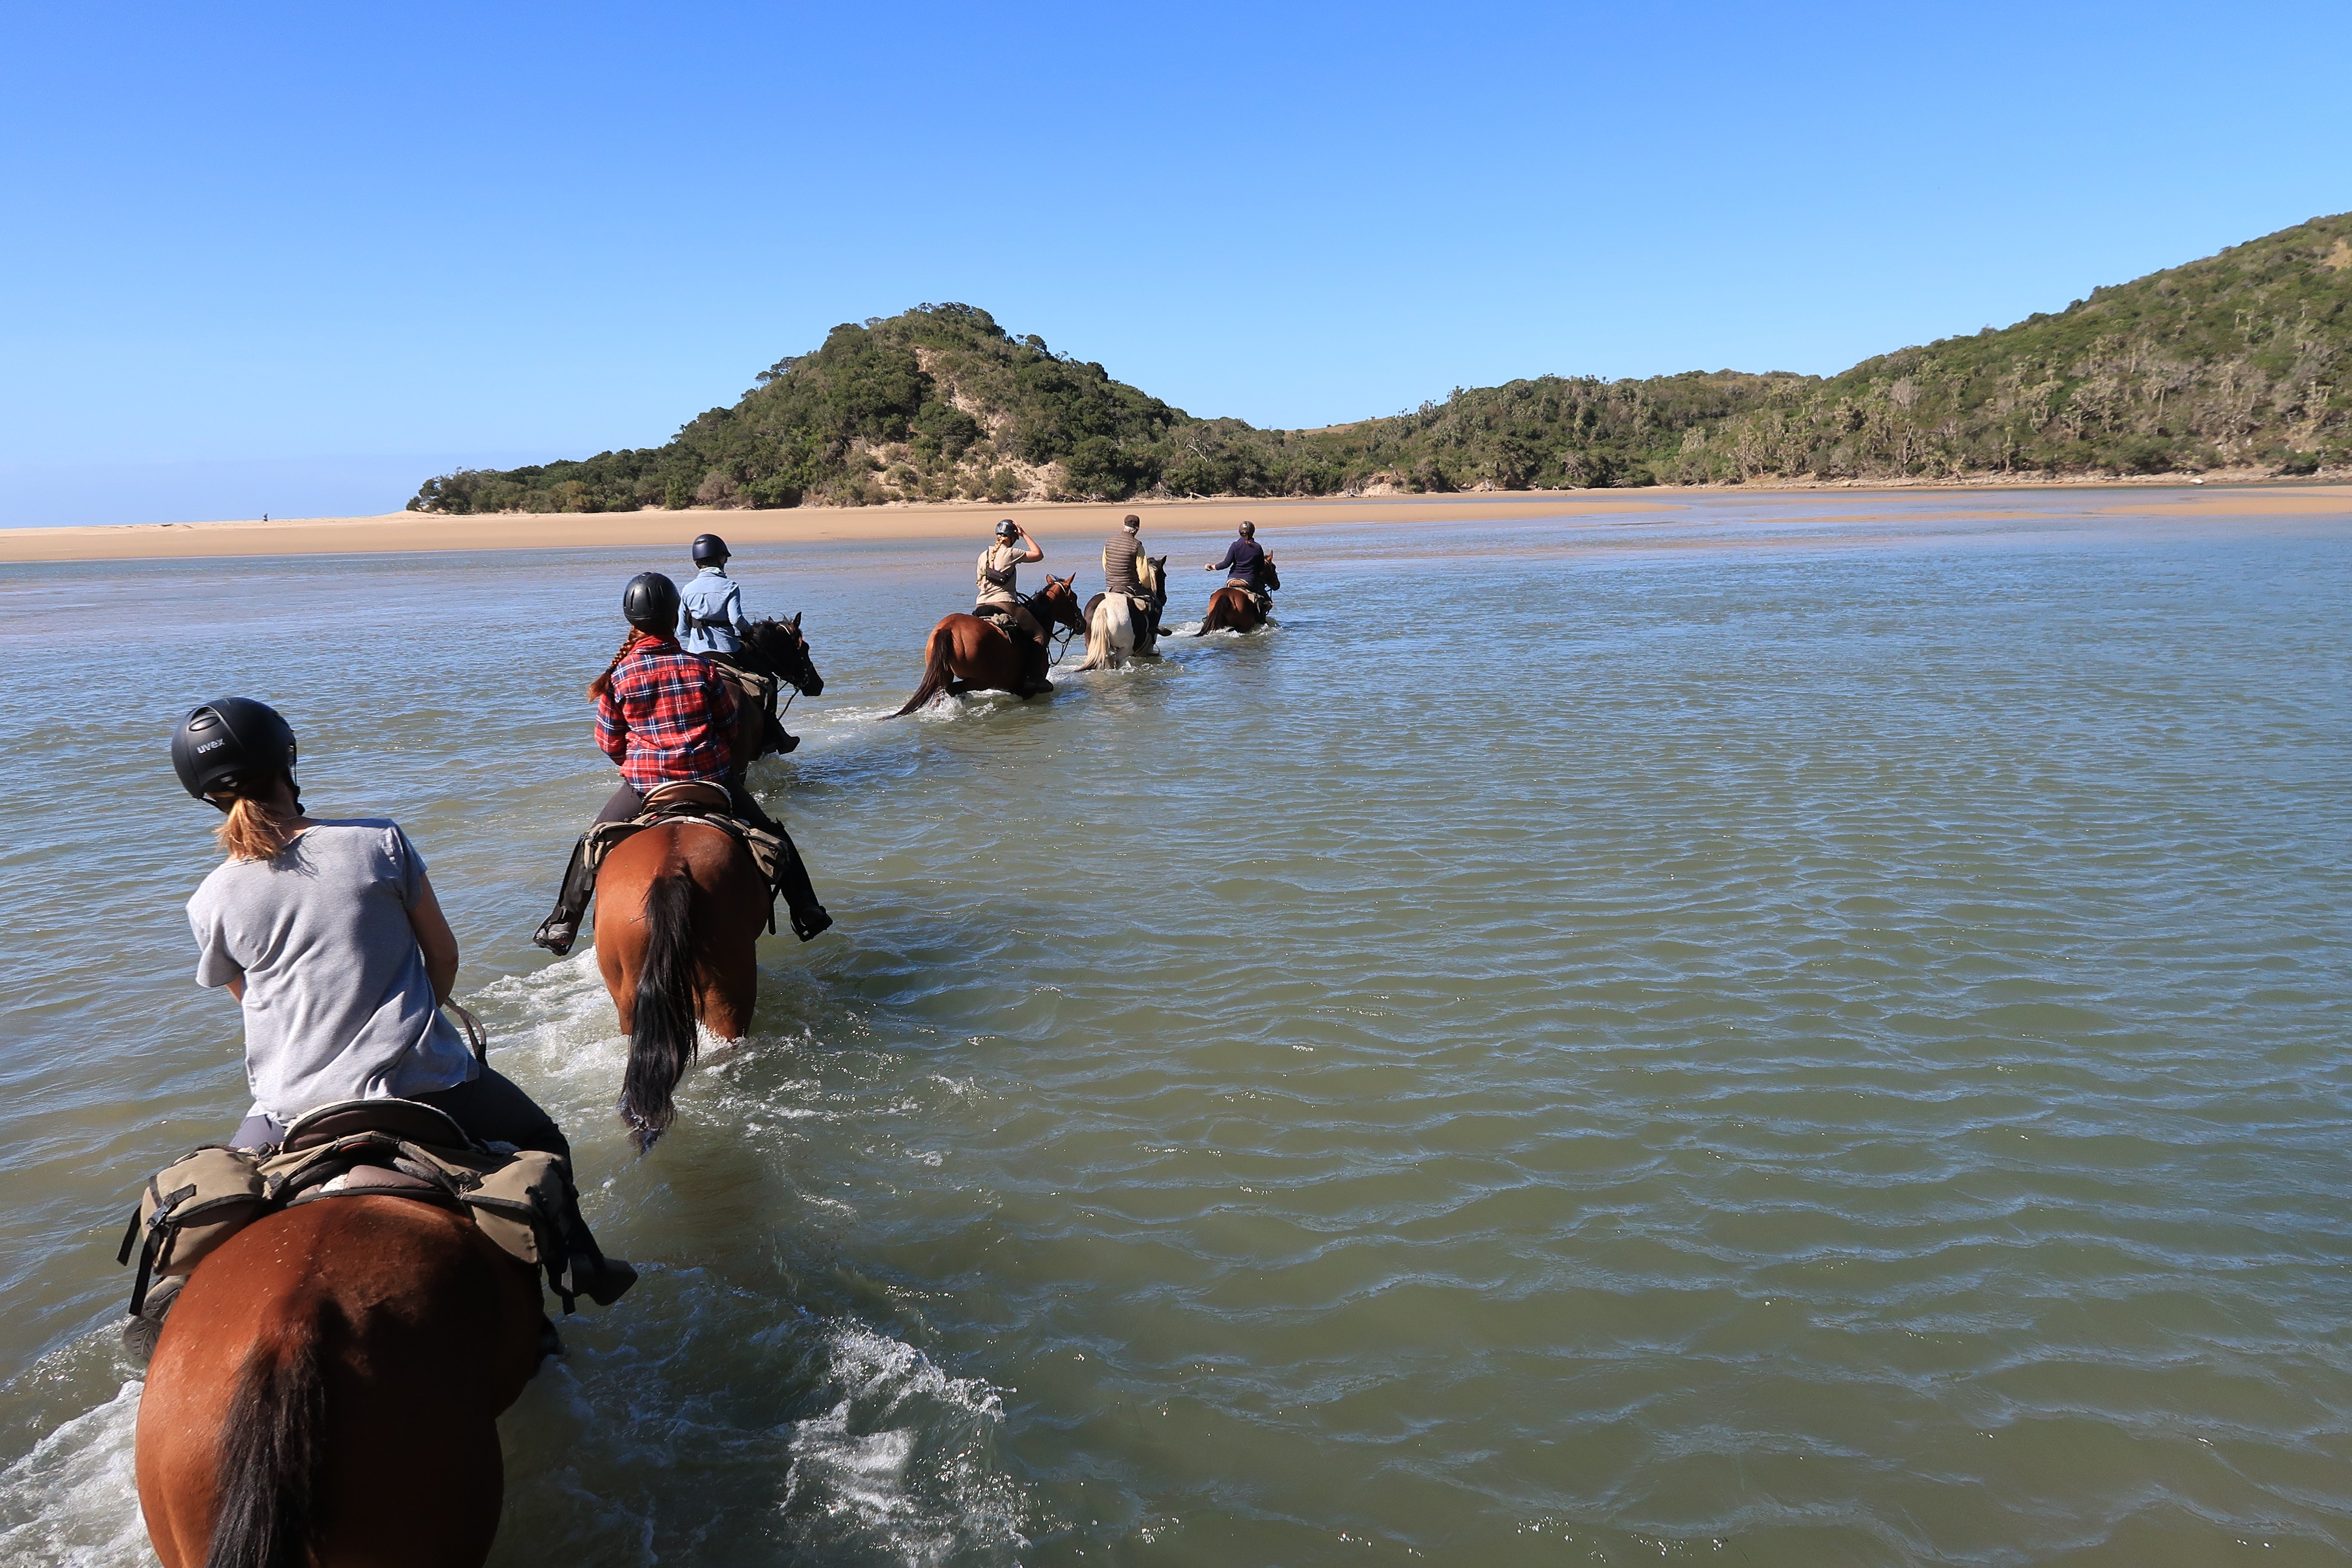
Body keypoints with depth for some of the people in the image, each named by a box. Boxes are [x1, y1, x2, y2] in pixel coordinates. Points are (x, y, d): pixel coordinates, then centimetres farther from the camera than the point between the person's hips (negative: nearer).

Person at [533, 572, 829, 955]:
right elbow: (730, 727, 4)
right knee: (771, 835, 20)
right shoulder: (702, 667, -5)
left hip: (644, 783, 0)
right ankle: (806, 913, 24)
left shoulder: (618, 675, -5)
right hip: (713, 777, 0)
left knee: (593, 843, 23)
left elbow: (610, 745, 3)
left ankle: (562, 927, 26)